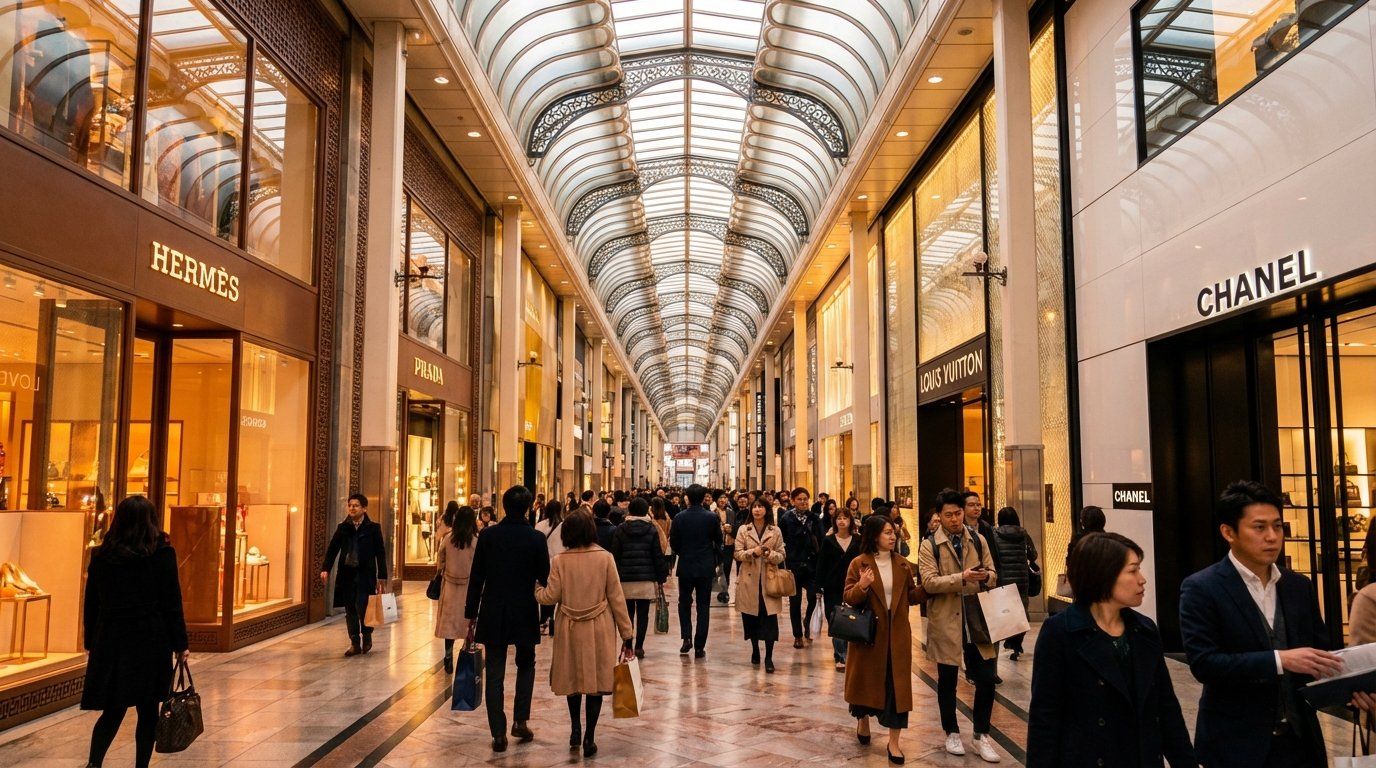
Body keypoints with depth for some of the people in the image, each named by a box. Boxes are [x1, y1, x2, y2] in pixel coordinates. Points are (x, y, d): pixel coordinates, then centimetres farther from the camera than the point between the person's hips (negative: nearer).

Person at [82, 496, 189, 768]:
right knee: (148, 710, 8)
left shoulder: (101, 555, 3)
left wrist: (91, 644, 18)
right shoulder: (162, 554, -6)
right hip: (151, 642, -3)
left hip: (110, 642, 3)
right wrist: (180, 644, 1)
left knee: (112, 710, 10)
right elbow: (172, 603, -5)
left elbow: (91, 605, 8)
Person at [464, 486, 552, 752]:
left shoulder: (488, 535, -5)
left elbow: (476, 578, -2)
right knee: (525, 666, 21)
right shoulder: (536, 539, -8)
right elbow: (545, 579, -4)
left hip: (492, 614, 1)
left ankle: (498, 734, 5)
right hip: (525, 614, 0)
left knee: (494, 674, 6)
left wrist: (471, 617, 4)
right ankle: (520, 721, 15)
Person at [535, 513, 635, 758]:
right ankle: (589, 738, 10)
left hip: (570, 628, 1)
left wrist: (536, 590, 16)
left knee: (573, 677, 20)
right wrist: (626, 633, 0)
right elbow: (616, 597, -5)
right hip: (599, 629, -1)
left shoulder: (560, 561, -7)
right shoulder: (605, 558, -7)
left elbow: (551, 597, -7)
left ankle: (575, 730, 26)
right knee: (596, 680, 7)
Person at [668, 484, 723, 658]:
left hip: (685, 566, 0)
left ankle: (687, 637, 2)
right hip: (706, 567, 0)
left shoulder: (679, 518, -8)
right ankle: (699, 647, 6)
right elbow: (718, 541, 1)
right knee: (703, 606, 6)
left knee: (684, 602, 17)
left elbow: (673, 543, -2)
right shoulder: (712, 518, -8)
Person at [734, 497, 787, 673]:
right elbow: (737, 554, 1)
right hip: (749, 580, 1)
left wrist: (771, 555, -16)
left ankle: (769, 658, -5)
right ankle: (755, 651, 26)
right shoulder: (743, 530, 5)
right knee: (751, 618, 7)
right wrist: (753, 552, -16)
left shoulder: (776, 531, 6)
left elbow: (781, 555, 5)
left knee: (769, 619, -8)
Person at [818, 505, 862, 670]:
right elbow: (821, 564, 2)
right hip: (833, 587, -1)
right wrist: (820, 585, -4)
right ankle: (840, 657, 2)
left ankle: (841, 655, 16)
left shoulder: (858, 541, 5)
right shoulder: (828, 540, 3)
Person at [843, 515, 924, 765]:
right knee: (867, 678, 12)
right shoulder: (859, 563, -7)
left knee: (897, 683, 0)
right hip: (869, 632, -2)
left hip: (897, 633, 2)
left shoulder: (903, 564, 4)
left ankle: (894, 741, 6)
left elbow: (911, 595, 8)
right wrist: (862, 586, -29)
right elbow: (848, 598, -9)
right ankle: (863, 720, 39)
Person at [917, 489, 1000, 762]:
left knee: (986, 679, 1)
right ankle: (952, 733, 28)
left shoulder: (978, 540, 7)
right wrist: (961, 577, -26)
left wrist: (985, 576, -15)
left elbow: (993, 575, 9)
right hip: (945, 621, -2)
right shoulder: (929, 545, -5)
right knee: (947, 680, 10)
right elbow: (929, 582, -15)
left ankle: (981, 735, 19)